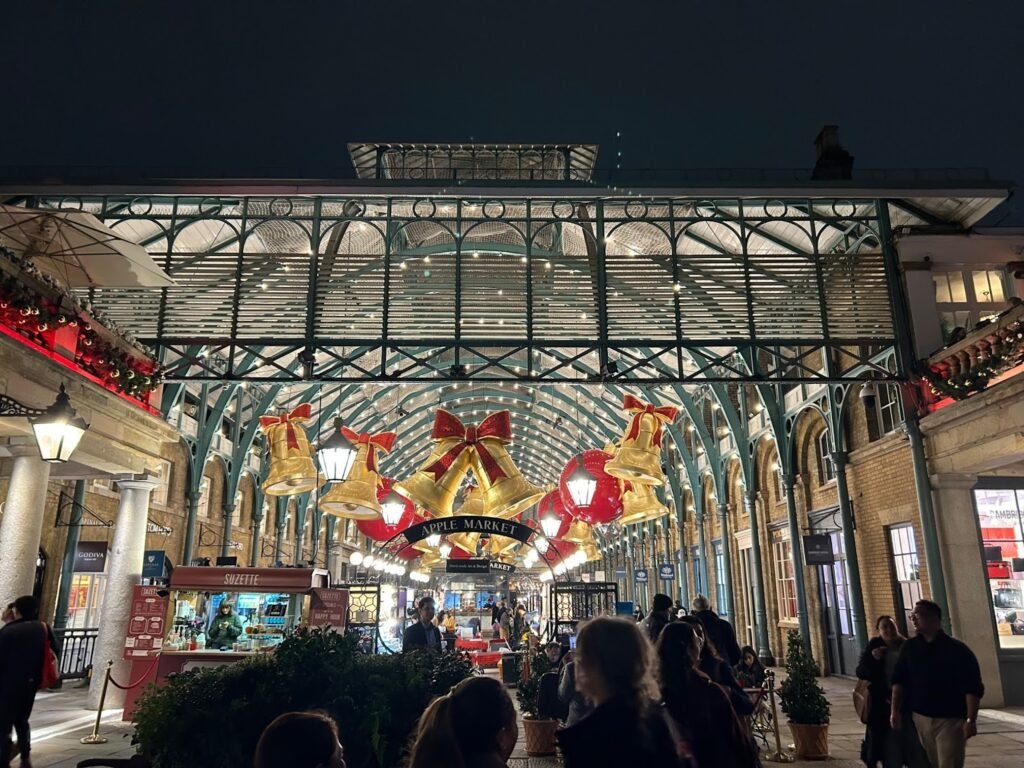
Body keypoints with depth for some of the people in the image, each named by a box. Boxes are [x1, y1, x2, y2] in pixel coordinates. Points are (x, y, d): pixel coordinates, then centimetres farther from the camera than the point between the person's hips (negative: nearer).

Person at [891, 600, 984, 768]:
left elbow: (972, 688, -10)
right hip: (920, 718, 4)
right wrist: (895, 710, 0)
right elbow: (899, 680, 8)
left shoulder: (957, 650, -7)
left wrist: (971, 720, -18)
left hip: (951, 720, -4)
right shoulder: (909, 647, 6)